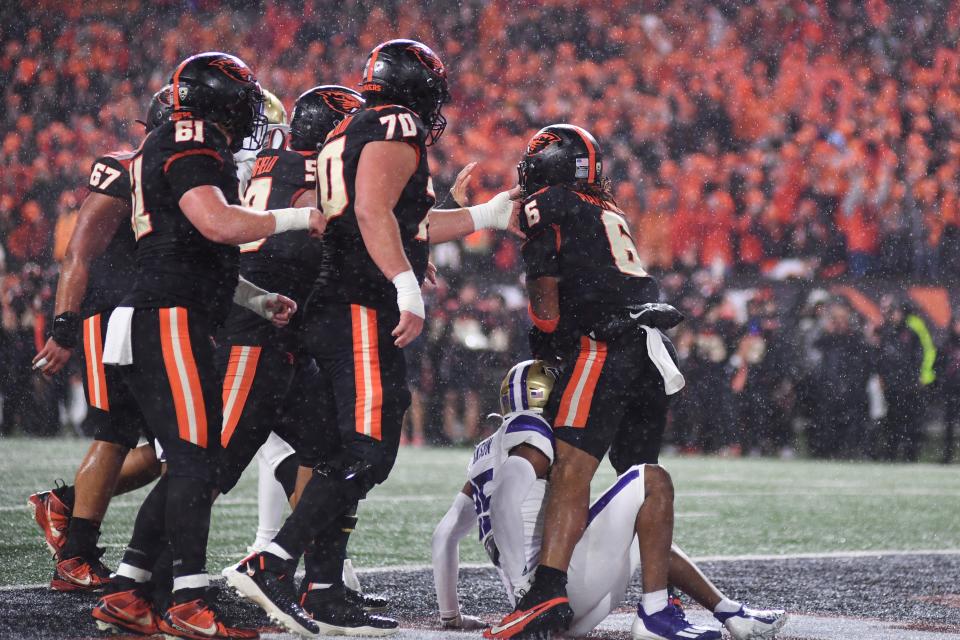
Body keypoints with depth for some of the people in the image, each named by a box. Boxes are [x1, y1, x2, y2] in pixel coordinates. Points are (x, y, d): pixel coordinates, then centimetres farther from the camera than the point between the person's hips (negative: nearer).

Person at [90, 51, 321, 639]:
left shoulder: (174, 149, 24)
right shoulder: (190, 144, -8)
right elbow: (218, 224, -23)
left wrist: (259, 300, 21)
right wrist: (298, 217, -12)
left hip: (159, 324, 10)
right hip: (169, 321, -10)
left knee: (190, 464, 10)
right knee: (196, 461, -11)